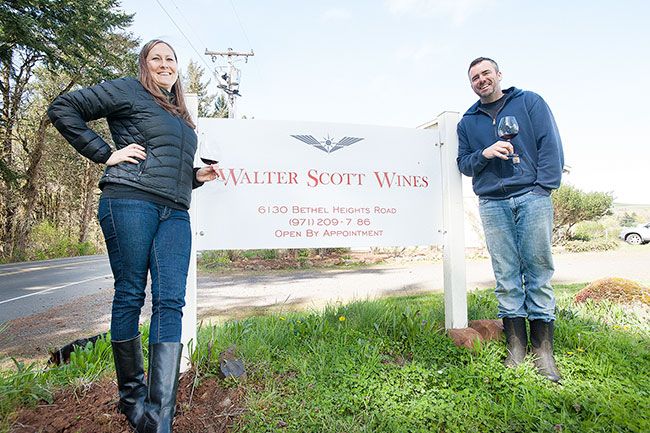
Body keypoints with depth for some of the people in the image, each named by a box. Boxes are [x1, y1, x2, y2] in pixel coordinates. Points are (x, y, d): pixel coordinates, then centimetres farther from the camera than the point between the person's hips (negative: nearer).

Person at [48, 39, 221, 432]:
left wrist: (197, 176, 15)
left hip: (174, 212, 6)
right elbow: (64, 110, 4)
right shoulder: (127, 91, 9)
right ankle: (131, 396, 17)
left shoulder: (181, 116, 29)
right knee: (130, 294, 0)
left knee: (170, 301, -7)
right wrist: (106, 154, -3)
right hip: (129, 201, -5)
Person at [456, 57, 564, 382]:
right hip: (492, 204, 2)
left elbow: (551, 145, 3)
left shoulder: (530, 102, 11)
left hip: (532, 198, -2)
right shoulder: (467, 121, 18)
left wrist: (544, 186, -7)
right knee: (506, 276, 0)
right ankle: (516, 346, 8)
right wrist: (484, 154, -6)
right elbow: (463, 164, 15)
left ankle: (543, 349, 6)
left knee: (538, 270, -2)